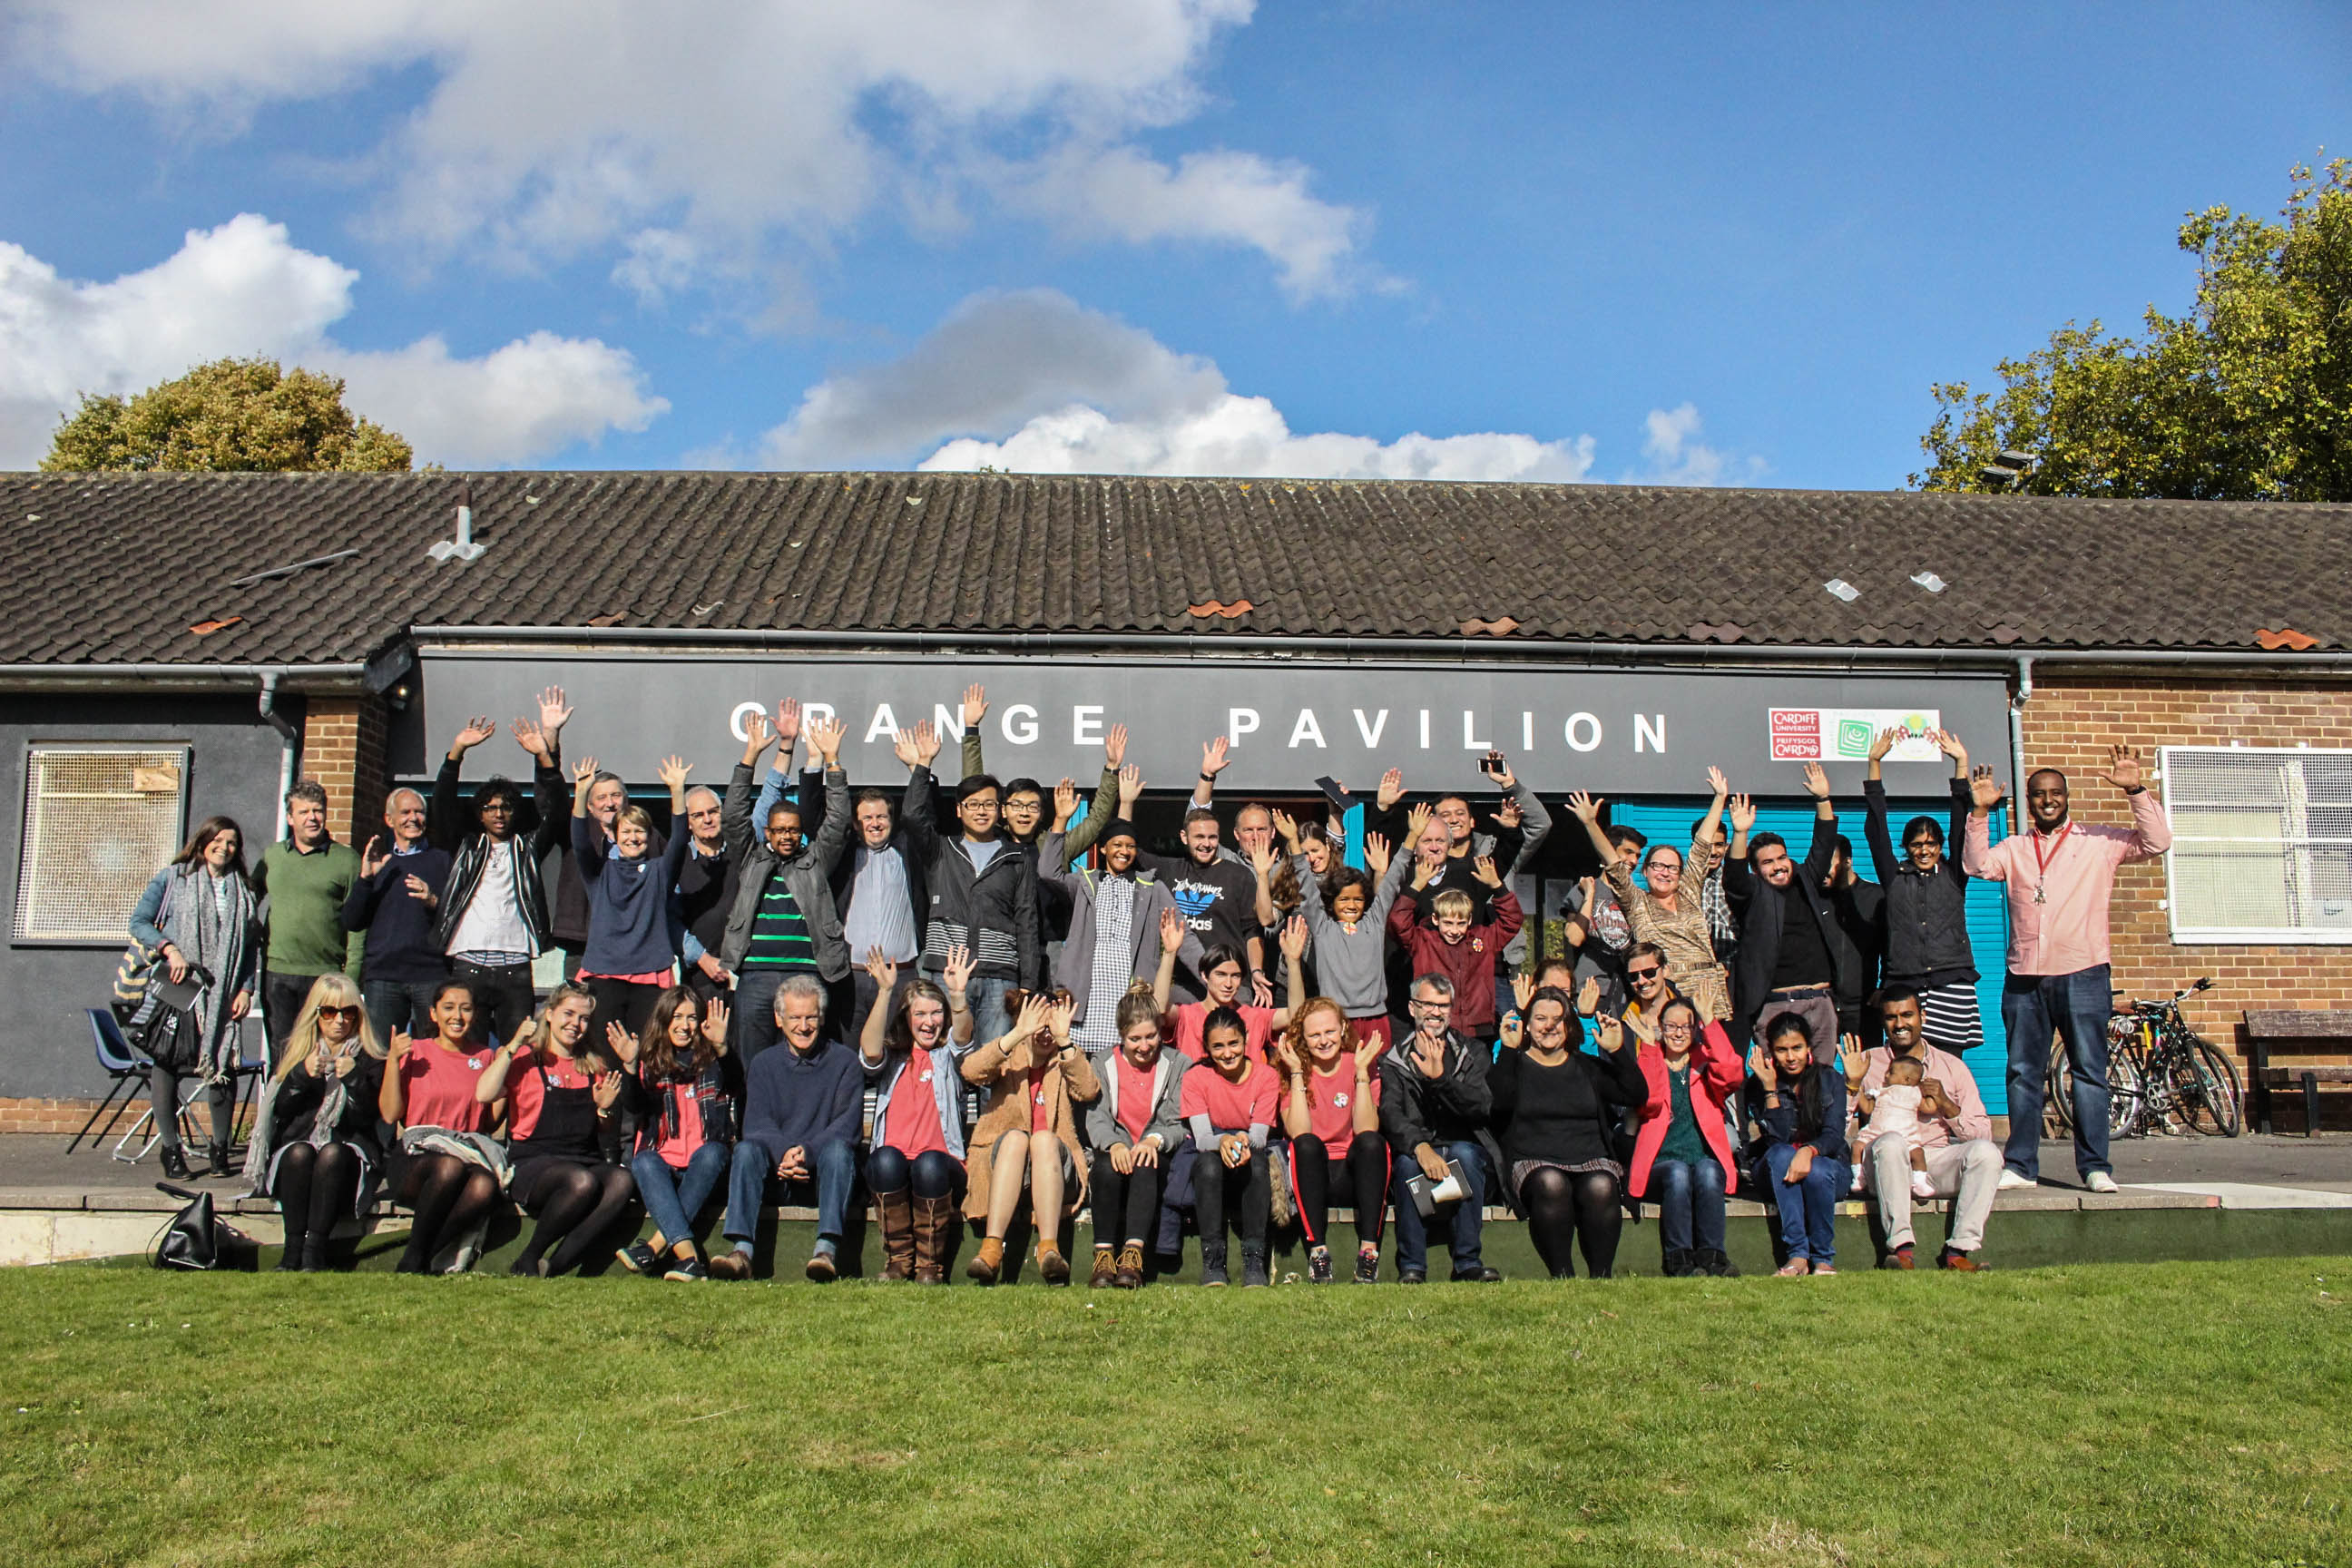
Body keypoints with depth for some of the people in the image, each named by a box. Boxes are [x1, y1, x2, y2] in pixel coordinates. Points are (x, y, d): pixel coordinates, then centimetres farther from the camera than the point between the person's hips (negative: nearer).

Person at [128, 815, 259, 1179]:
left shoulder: (243, 892, 13)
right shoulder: (172, 879, 5)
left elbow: (253, 945, 12)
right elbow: (139, 922, 1)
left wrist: (246, 990, 3)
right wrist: (169, 949, -15)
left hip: (222, 995, 2)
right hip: (174, 987, -2)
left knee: (222, 1066, -1)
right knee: (165, 1063, -3)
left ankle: (220, 1148, 11)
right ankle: (171, 1148, 6)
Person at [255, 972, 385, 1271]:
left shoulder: (369, 1060, 8)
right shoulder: (296, 1053, 14)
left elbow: (367, 1118, -3)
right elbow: (280, 1110, 3)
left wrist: (353, 1078, -18)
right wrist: (302, 1074, -15)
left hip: (347, 1148, -1)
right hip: (298, 1142, 2)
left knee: (331, 1154, -34)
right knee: (300, 1153, -31)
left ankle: (314, 1250, -38)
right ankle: (293, 1247, -32)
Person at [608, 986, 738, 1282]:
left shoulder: (712, 1061, 10)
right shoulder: (651, 1062, 12)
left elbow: (735, 1082, -12)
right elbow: (636, 1107, -5)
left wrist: (721, 1047, -32)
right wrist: (630, 1066, -24)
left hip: (705, 1170, -1)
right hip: (662, 1163, 1)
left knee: (711, 1152, -32)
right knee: (644, 1161, -30)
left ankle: (656, 1245, -34)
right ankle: (688, 1257, -45)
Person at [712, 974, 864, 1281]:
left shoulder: (844, 1061, 7)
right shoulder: (763, 1065, 14)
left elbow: (847, 1124, -5)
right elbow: (757, 1124, -1)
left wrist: (808, 1152, -25)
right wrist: (783, 1153, -23)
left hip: (824, 1175, -2)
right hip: (777, 1178, 2)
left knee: (838, 1147, -32)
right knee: (746, 1149, -26)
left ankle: (827, 1248, -47)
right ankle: (742, 1251, -40)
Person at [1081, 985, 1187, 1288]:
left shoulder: (1178, 1065, 8)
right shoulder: (1103, 1066, 11)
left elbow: (1182, 1124, -1)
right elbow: (1095, 1118, -1)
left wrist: (1155, 1140, -23)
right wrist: (1114, 1144, -24)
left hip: (1160, 1154, -1)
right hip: (1117, 1149, 1)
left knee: (1145, 1166, -36)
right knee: (1107, 1166, -35)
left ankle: (1133, 1254, -44)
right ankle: (1104, 1255, -35)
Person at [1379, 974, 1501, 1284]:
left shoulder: (1472, 1053, 11)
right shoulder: (1394, 1060, 8)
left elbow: (1484, 1108, -7)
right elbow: (1390, 1114, -11)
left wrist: (1439, 1078, -21)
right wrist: (1420, 1146, -32)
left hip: (1466, 1150, 1)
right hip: (1415, 1155, 0)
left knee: (1464, 1152, -32)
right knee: (1407, 1160, -32)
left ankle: (1468, 1261, -25)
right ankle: (1411, 1266, -26)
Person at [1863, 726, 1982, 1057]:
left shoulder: (1953, 875, 13)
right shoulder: (1894, 877, 13)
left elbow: (1962, 828, 6)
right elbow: (1876, 831, 9)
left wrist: (1961, 765, 1)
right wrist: (1874, 765, 6)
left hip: (1952, 983, 0)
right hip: (1904, 985, 0)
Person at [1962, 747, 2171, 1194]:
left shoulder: (2100, 842, 8)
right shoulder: (2014, 848, 15)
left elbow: (2156, 842, -1)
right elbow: (1978, 865, 0)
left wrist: (2136, 790, -12)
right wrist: (1980, 813, -10)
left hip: (2082, 975, -2)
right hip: (2024, 977, 3)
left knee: (2090, 1071, -2)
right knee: (2023, 1073, 5)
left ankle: (2095, 1166, 3)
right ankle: (2020, 1165, 11)